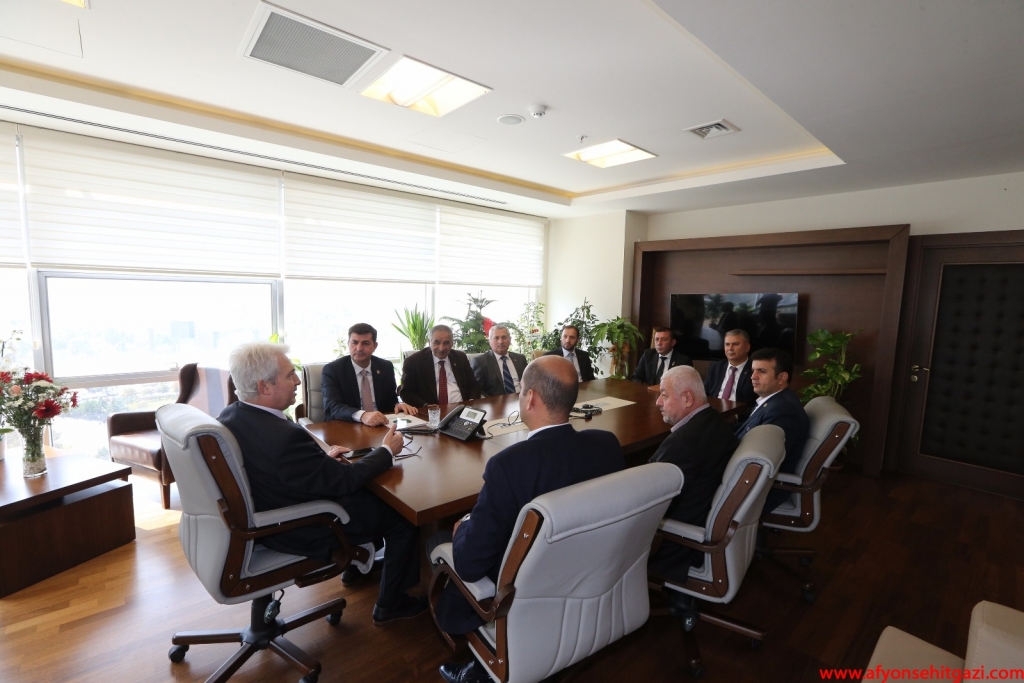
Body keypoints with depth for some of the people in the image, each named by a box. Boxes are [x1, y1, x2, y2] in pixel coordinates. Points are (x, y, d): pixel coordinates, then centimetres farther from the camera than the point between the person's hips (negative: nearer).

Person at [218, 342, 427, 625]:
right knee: (404, 518, 4)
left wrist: (322, 457, 2)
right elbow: (343, 480, -25)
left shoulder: (229, 416, -9)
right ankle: (390, 605, 23)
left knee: (365, 492, 26)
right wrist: (387, 451, -10)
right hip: (300, 533, -9)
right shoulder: (285, 435, -37)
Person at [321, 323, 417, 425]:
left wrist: (398, 406, -11)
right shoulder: (332, 370, -6)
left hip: (381, 426, 2)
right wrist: (362, 415, -36)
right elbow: (331, 407, -19)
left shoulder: (386, 367, 5)